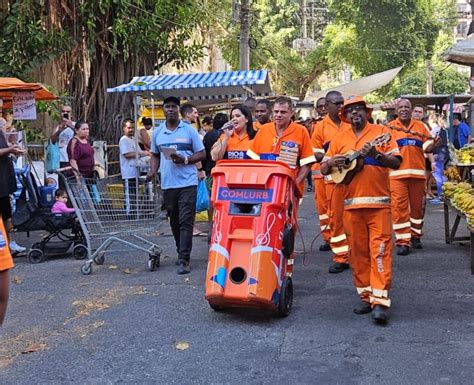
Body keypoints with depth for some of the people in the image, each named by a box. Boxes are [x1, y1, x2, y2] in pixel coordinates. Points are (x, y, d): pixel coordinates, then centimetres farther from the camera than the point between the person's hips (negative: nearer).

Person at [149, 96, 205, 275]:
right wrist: (153, 171, 3)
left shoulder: (189, 130, 1)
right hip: (167, 184, 4)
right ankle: (181, 252, 28)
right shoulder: (157, 132, 12)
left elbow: (201, 154, 2)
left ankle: (183, 260, -8)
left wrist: (185, 160, -15)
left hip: (187, 182, -4)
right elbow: (155, 155, 21)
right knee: (174, 221, 13)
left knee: (186, 222, -8)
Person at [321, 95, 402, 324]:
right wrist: (331, 162, -8)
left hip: (378, 202, -3)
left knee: (380, 249, -8)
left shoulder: (380, 132, 4)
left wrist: (376, 155, -20)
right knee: (358, 251, 7)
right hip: (351, 203, 3)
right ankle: (365, 295, 17)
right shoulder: (339, 139, 13)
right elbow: (323, 170, 14)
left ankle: (380, 301, -8)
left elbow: (396, 163, -4)